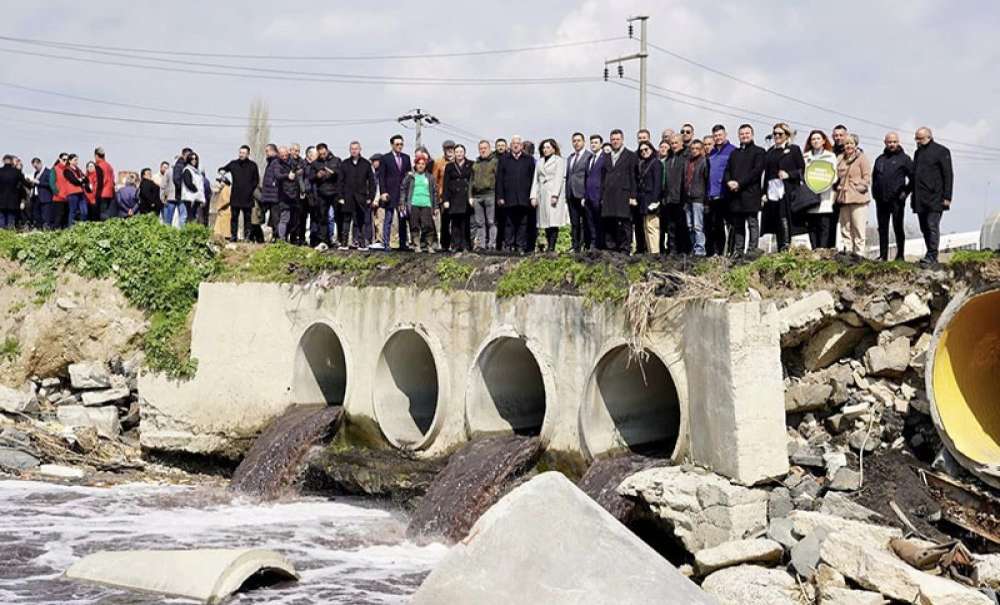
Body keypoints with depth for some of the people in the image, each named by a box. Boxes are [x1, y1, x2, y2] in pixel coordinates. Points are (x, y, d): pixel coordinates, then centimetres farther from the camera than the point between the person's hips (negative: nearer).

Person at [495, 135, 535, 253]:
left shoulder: (529, 160, 10)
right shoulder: (504, 160, 10)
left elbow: (533, 178, 7)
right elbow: (499, 180, 7)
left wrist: (532, 196, 0)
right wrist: (500, 197, 0)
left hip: (524, 198, 0)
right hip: (509, 198, 0)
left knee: (523, 223, 1)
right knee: (510, 223, 1)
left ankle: (521, 247, 4)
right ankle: (509, 246, 4)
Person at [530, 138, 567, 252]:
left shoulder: (559, 160, 4)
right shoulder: (539, 162, 20)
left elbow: (559, 179, -5)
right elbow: (535, 180, 16)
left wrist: (555, 195, -15)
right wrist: (533, 196, 5)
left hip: (554, 193, -5)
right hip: (542, 195, 5)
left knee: (554, 221, -11)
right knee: (545, 222, 1)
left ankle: (552, 246, -14)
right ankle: (548, 245, 2)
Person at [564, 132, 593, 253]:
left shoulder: (589, 156, -4)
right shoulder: (570, 158, 19)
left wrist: (586, 196, -15)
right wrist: (566, 195, 10)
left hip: (582, 195, -6)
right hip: (571, 195, 7)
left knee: (585, 223, -3)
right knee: (574, 224, 8)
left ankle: (587, 247, -1)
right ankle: (575, 247, 10)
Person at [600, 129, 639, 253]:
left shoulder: (631, 156, 4)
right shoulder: (607, 157, 20)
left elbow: (634, 177, -2)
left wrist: (633, 196, -9)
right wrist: (602, 196, 11)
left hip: (624, 196, -5)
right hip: (608, 199, 5)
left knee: (624, 226, -7)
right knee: (609, 227, 3)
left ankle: (625, 251, -6)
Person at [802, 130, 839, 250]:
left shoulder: (830, 156, 12)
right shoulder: (806, 157, 17)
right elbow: (802, 174, 15)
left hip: (825, 196, -2)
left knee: (824, 225, -9)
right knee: (812, 226, -2)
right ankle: (814, 251, -1)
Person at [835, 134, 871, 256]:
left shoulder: (861, 158, 2)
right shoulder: (840, 160, 17)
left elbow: (867, 177, -2)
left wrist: (859, 187, -10)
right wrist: (838, 187, 10)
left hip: (858, 198, -6)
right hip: (843, 198, 6)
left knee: (858, 228, -7)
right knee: (845, 228, 6)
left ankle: (859, 253, -6)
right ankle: (847, 251, 9)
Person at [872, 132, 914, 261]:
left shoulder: (904, 158, 1)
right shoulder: (880, 159, 15)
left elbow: (913, 177, 0)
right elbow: (874, 177, 24)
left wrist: (906, 192, -6)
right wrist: (875, 192, 13)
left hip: (896, 200, -5)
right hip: (881, 200, 5)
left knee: (898, 228, -1)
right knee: (882, 229, 7)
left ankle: (900, 255, 5)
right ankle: (883, 255, 12)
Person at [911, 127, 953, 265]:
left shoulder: (941, 151, -2)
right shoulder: (918, 152, 19)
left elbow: (948, 175, -6)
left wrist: (947, 197, -13)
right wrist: (913, 195, 17)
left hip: (934, 198, -7)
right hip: (920, 199, 7)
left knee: (932, 225, -12)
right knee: (924, 228, 7)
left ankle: (932, 255, -14)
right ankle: (931, 255, 12)